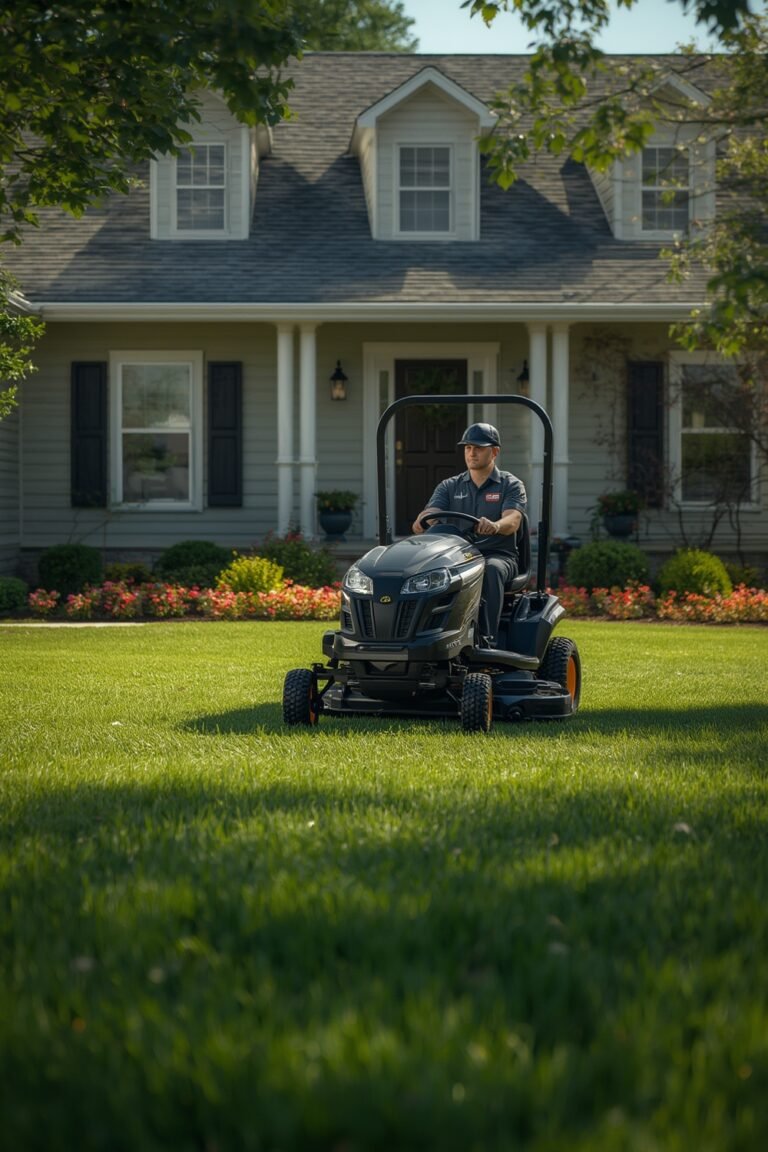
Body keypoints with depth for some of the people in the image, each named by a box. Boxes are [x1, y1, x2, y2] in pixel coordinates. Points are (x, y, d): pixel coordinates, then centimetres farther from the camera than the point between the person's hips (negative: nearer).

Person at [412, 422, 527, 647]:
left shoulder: (511, 485, 6)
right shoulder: (449, 487, 16)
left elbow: (512, 521, -13)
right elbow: (429, 515, 0)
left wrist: (494, 526, -38)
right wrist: (422, 522, -27)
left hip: (497, 555, -2)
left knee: (490, 569, -39)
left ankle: (487, 640, -44)